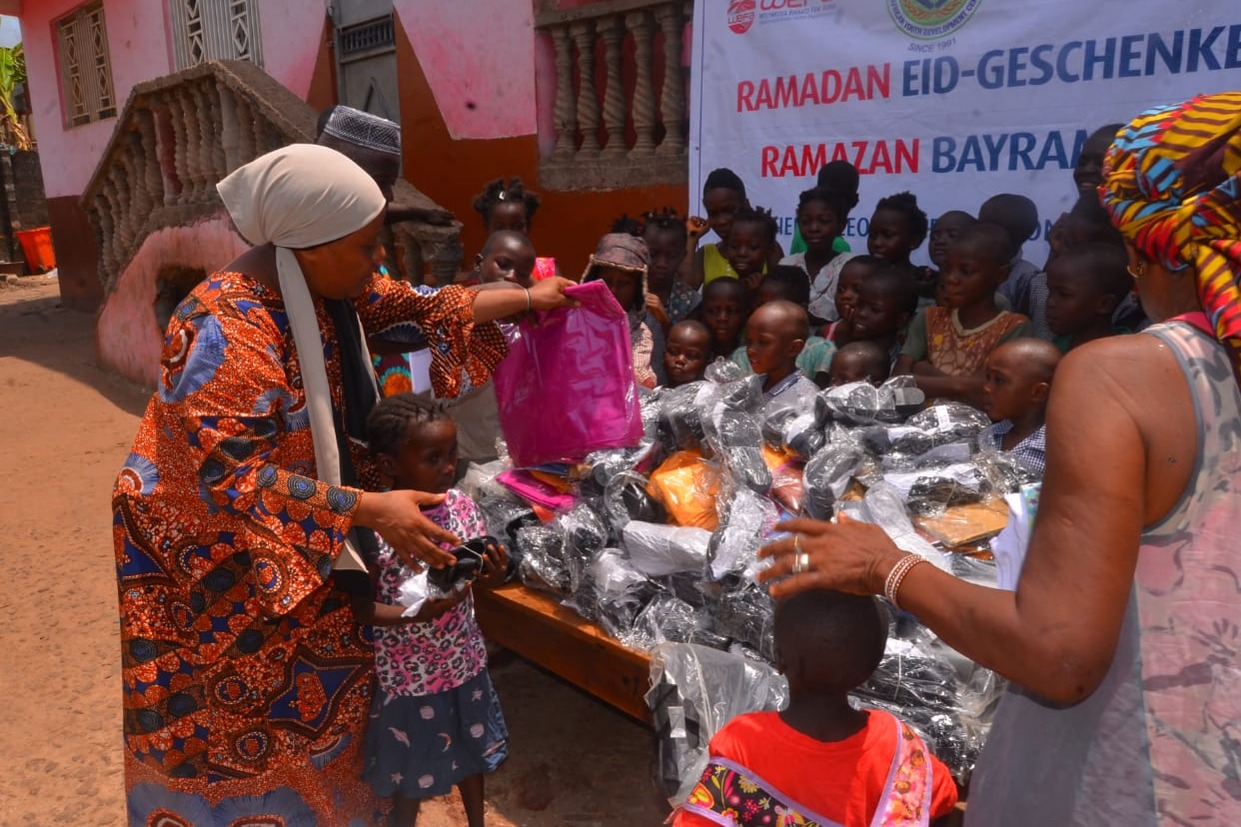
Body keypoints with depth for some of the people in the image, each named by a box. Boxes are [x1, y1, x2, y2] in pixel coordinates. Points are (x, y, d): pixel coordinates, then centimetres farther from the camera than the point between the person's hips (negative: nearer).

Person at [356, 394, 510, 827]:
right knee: (410, 770, 18)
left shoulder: (461, 504, -11)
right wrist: (419, 613, -33)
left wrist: (490, 577, -21)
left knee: (470, 751, 26)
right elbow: (361, 608, -17)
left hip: (464, 660, 5)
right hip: (409, 673, -5)